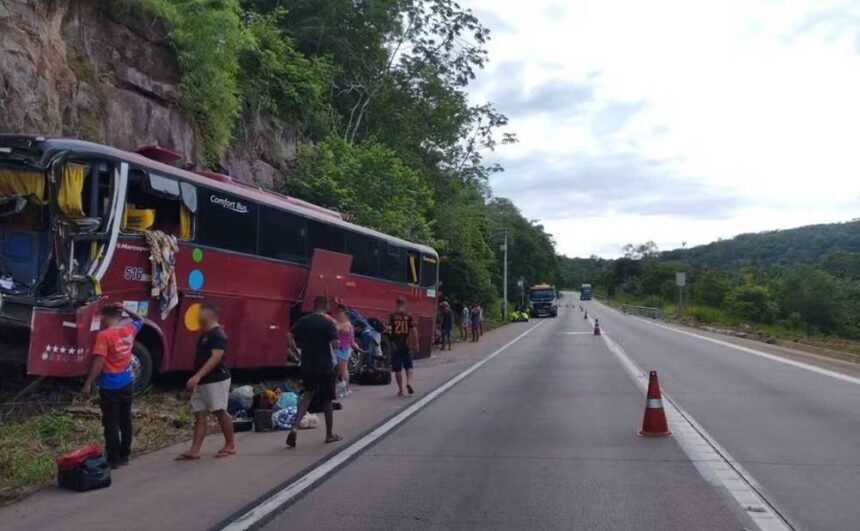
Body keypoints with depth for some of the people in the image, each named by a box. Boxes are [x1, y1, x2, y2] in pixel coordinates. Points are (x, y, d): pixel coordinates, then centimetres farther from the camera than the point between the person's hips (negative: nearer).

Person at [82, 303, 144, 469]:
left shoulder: (104, 335, -17)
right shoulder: (129, 330, 1)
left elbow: (99, 363, -20)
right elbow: (140, 320, 23)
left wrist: (88, 383, -14)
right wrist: (125, 309, 8)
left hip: (110, 387, -6)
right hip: (127, 384, 6)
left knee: (111, 424, 3)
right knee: (125, 421, 13)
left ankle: (113, 459, 7)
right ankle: (124, 456, 22)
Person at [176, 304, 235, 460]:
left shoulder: (218, 334, -15)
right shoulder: (205, 334, 16)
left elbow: (216, 357, -25)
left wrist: (197, 376, -30)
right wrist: (197, 379, 20)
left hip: (216, 380, -10)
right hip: (203, 381, 10)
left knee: (220, 412, -1)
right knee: (200, 414, 4)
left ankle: (230, 446, 11)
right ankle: (194, 450, 4)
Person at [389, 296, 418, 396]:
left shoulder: (392, 317, -5)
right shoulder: (409, 317, -1)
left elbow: (388, 329, -13)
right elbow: (414, 331, -5)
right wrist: (416, 344, 1)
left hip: (396, 346, -1)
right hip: (406, 346, 1)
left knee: (398, 369, 7)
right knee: (408, 367, 14)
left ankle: (400, 390, 9)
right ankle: (409, 383, -9)